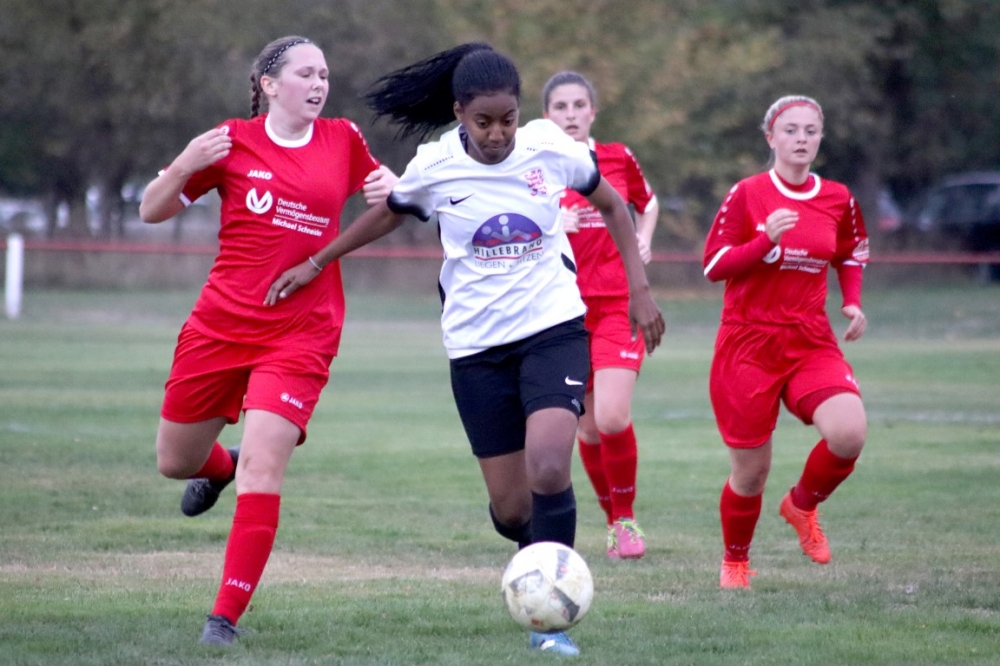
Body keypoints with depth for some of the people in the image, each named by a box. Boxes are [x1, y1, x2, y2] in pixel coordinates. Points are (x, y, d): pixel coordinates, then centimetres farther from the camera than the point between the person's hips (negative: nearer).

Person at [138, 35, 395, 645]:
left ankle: (226, 617, -11)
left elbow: (378, 187, 24)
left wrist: (389, 189, 0)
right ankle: (220, 466, 51)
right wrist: (185, 166, -16)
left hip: (301, 336, -1)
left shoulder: (343, 140, 5)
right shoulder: (233, 142, 0)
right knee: (174, 462, 12)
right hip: (220, 322, 1)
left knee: (262, 467, -17)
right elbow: (152, 211, 3)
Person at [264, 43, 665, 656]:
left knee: (549, 468, -24)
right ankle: (538, 548, 35)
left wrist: (640, 289, 4)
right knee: (511, 507, -1)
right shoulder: (434, 167, -8)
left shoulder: (551, 148, -9)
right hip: (478, 344, 1)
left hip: (554, 328, -1)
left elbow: (612, 204, 8)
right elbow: (387, 216, 14)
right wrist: (314, 265, 17)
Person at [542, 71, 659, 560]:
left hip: (618, 305, -1)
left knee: (612, 416, -16)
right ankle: (612, 520, 20)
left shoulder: (618, 159, 5)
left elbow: (648, 204, 23)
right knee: (588, 426, 2)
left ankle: (627, 517, 3)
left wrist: (643, 239, 5)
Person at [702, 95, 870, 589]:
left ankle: (802, 505, 8)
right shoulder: (746, 195, -5)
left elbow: (852, 253, 24)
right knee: (750, 473, 0)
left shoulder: (837, 199, 5)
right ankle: (734, 562, 27)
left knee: (849, 433, -23)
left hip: (812, 344, 3)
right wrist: (766, 239, -20)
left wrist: (852, 302, 7)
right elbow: (713, 266, -7)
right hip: (748, 346, -3)